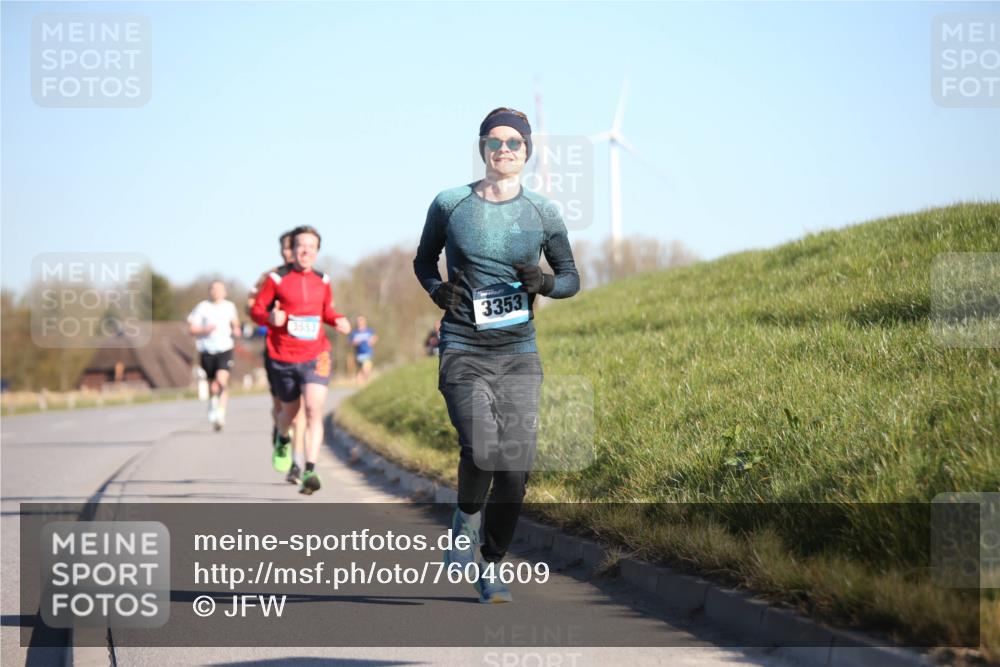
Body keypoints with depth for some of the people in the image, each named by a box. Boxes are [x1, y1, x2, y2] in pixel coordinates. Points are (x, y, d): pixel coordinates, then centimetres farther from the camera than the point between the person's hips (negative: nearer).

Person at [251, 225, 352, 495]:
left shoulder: (323, 281, 7)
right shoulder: (277, 279, -5)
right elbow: (256, 310, -1)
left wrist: (338, 320, 1)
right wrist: (270, 317, -23)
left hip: (316, 356, 1)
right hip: (282, 358, -1)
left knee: (314, 410, -16)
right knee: (290, 410, 14)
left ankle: (310, 472, -18)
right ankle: (282, 439, 52)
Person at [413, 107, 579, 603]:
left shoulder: (543, 213, 5)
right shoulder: (450, 205, 2)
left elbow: (571, 278, 14)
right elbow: (423, 260, 18)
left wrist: (545, 283, -8)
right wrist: (436, 288, -3)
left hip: (519, 352, 2)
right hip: (463, 351, -2)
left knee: (516, 466, -4)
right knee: (483, 448, -24)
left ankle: (491, 566, 15)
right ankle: (466, 518, 8)